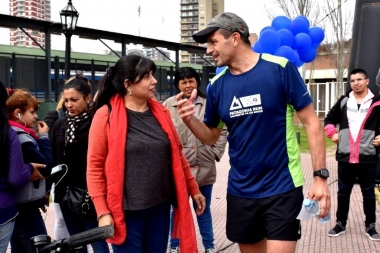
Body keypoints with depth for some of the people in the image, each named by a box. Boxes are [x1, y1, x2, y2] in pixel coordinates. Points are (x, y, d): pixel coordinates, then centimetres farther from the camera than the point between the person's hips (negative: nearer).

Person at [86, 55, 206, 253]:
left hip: (160, 207, 5)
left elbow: (177, 155, 13)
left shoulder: (160, 112, 5)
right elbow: (95, 167, -8)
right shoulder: (106, 116, -9)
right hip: (126, 211, -4)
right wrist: (103, 212, -12)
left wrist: (193, 189, 14)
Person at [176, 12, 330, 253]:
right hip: (240, 191, 5)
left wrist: (320, 176, -12)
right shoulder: (217, 85, 2)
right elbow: (211, 136, 10)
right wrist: (190, 119, -10)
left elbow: (311, 121, -7)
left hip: (282, 188, -4)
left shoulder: (280, 68, -11)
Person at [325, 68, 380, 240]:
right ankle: (340, 224, 24)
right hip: (345, 157, 2)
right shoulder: (344, 101, 6)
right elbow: (329, 119, 18)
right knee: (343, 192, 11)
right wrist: (332, 133, 4)